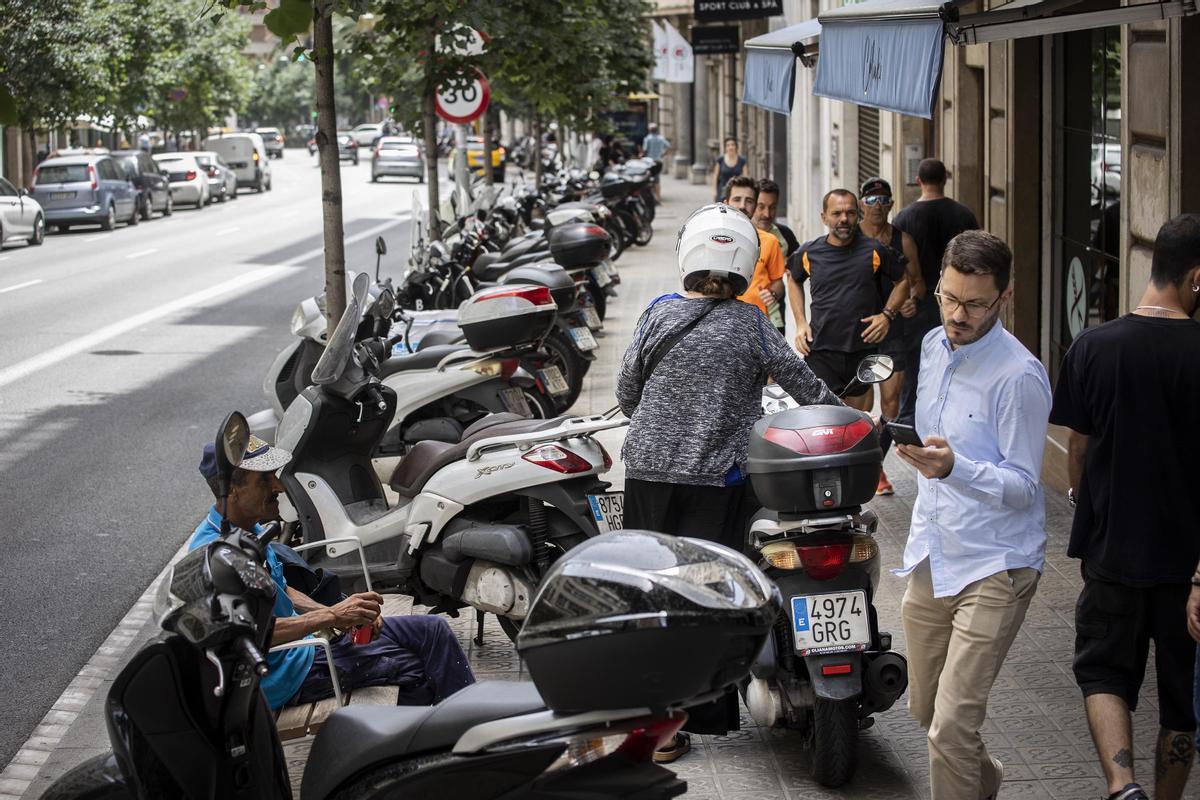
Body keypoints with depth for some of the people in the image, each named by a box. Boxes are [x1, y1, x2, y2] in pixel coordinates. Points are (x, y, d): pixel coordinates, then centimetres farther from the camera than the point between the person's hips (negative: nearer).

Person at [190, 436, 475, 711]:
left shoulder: (249, 530, 8)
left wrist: (345, 614, 2)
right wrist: (331, 616, -33)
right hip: (286, 674, -10)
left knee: (432, 629, 5)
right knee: (414, 669, -16)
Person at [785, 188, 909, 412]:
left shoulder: (874, 251, 1)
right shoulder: (808, 253, 3)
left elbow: (903, 280, 14)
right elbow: (794, 280, 23)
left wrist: (887, 314, -1)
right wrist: (800, 323, 11)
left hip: (864, 349, 1)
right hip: (820, 351, -1)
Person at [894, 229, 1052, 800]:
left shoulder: (1019, 377, -18)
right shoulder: (934, 347, 7)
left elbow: (1023, 487, -19)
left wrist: (954, 468, -35)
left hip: (993, 569, -8)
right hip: (931, 560, 8)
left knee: (951, 728, -15)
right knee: (925, 710, 20)